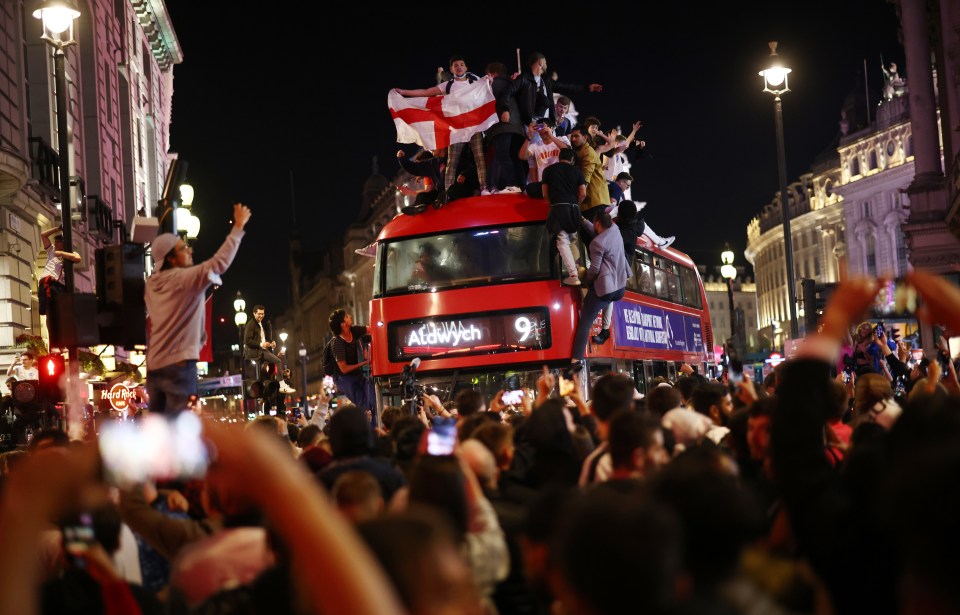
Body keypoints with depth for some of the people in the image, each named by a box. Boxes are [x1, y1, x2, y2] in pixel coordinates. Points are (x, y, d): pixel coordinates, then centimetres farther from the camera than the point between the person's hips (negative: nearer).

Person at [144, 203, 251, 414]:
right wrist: (238, 228, -8)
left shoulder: (152, 284, 13)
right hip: (179, 364, -8)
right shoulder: (185, 278, -10)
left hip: (154, 365, 8)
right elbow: (220, 262, -15)